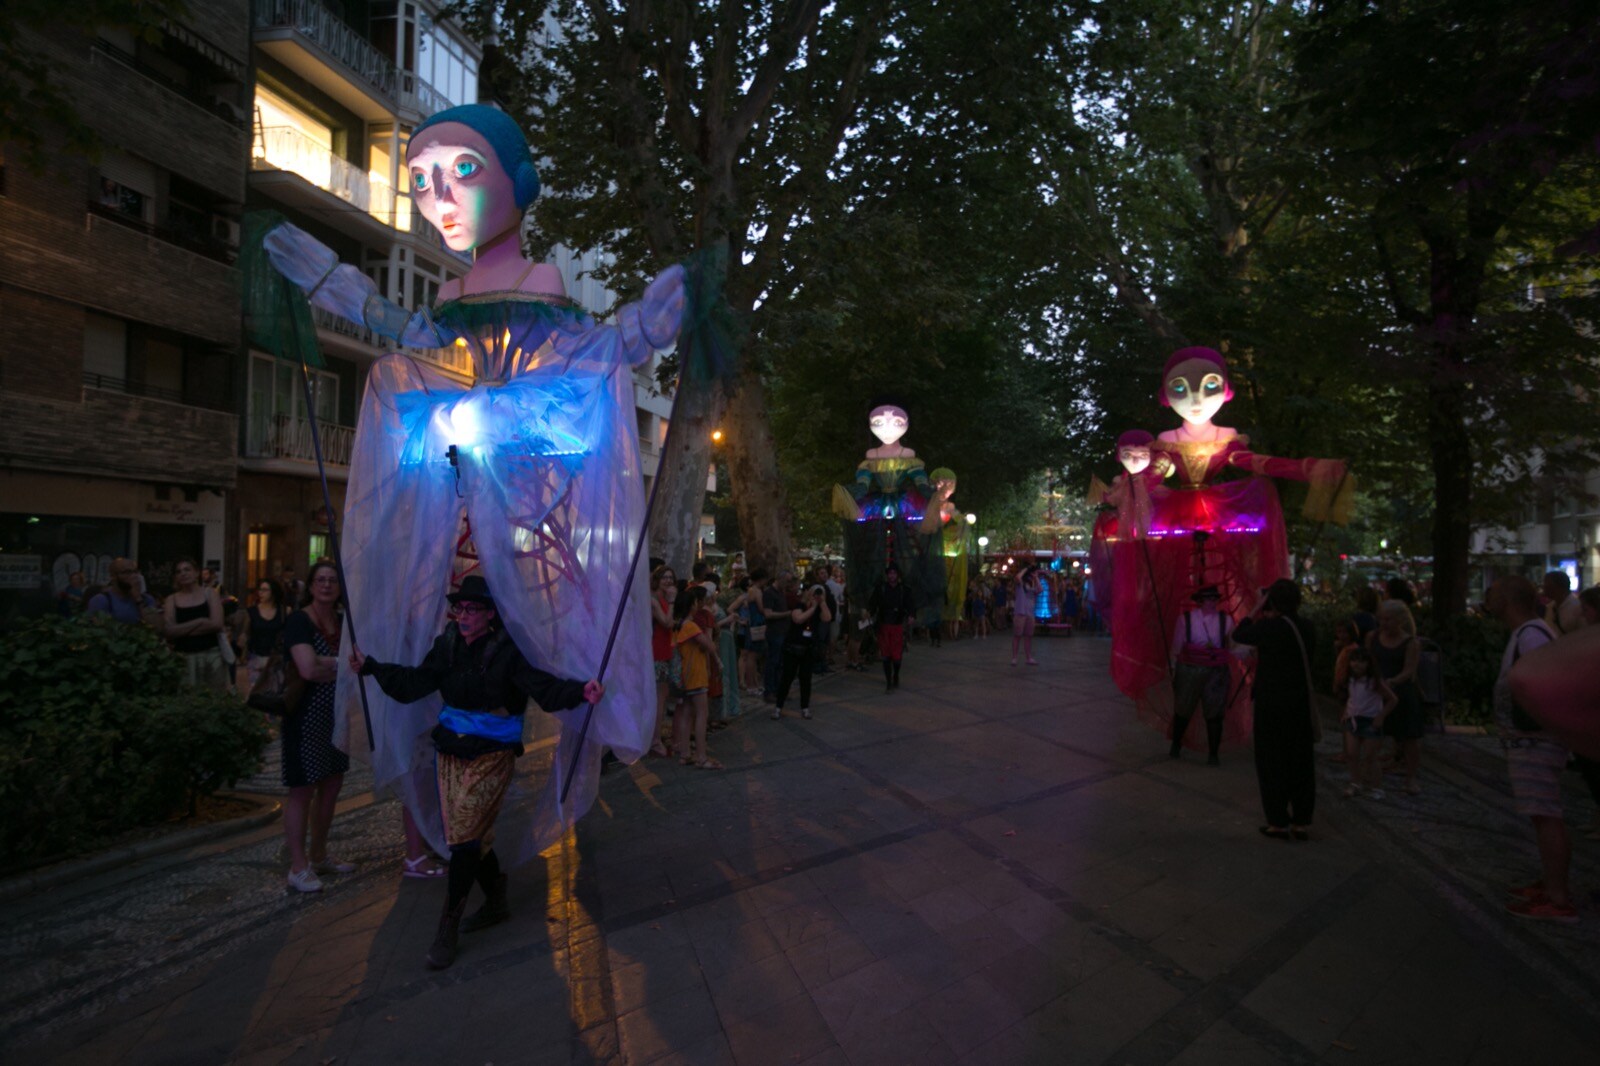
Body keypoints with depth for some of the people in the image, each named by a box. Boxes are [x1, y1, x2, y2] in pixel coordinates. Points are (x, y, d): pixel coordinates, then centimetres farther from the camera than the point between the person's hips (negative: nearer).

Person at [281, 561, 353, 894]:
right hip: (306, 714, -7)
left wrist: (324, 663, -13)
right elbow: (309, 669, -24)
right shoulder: (299, 622, -13)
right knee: (303, 789, 1)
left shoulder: (343, 620, 8)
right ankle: (298, 868, 13)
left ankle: (318, 855, 29)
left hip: (336, 715, 7)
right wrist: (341, 665, -8)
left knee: (331, 786, 14)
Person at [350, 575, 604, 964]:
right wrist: (370, 667, 5)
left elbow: (545, 688, -25)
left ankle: (447, 930, 12)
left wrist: (580, 692, -42)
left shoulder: (508, 650, -16)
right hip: (450, 753, 6)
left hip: (491, 757, -6)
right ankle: (496, 903, 36)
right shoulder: (448, 645, 1)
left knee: (465, 839, -5)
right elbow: (413, 683, 9)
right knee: (473, 837, 14)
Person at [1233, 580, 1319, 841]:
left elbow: (1238, 635, -2)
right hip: (1301, 705, 5)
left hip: (1272, 707, -5)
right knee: (1301, 764, 13)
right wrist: (1272, 618, 11)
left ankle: (1279, 823, 10)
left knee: (1272, 763, 6)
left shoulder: (1268, 627, -18)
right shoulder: (1306, 628, -1)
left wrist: (1256, 610, 4)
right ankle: (1302, 822, 20)